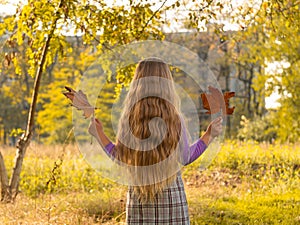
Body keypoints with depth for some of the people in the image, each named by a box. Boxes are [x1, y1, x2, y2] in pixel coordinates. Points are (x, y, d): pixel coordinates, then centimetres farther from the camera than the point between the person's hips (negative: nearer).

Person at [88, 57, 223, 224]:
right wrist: (210, 135, 12)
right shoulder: (175, 119, -9)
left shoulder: (128, 119, -5)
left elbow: (120, 159, 3)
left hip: (138, 197, 2)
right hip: (172, 192, -1)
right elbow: (185, 158, 1)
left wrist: (99, 134, 15)